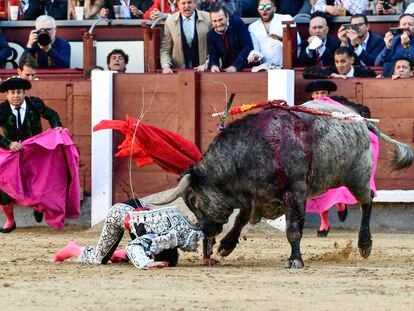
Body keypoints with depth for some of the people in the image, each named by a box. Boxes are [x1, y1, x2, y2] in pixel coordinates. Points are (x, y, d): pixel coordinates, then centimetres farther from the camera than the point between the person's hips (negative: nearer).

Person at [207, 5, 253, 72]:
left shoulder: (238, 23, -9)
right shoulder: (211, 35, 0)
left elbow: (248, 47, -15)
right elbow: (213, 57, -1)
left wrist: (235, 66, -24)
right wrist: (213, 66, -26)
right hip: (226, 71, 4)